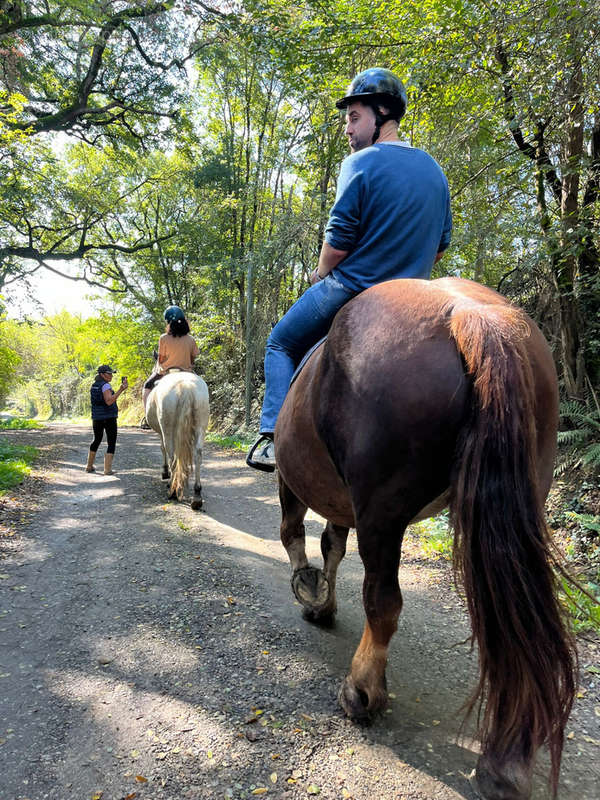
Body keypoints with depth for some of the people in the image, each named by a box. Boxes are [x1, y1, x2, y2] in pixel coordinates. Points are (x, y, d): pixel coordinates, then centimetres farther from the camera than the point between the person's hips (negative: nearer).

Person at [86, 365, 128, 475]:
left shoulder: (94, 386, 11)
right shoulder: (105, 385, -13)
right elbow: (109, 401, -25)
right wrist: (121, 390, -28)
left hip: (96, 417, 8)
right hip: (109, 417, -8)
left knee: (96, 440, 22)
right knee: (111, 443, -1)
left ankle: (89, 466, 29)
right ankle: (107, 469, -6)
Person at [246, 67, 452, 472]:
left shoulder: (361, 164, -12)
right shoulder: (434, 170, 11)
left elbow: (339, 238, -14)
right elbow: (440, 243, 15)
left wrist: (321, 274, 5)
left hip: (348, 288, -7)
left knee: (281, 346, 13)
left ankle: (273, 437, 2)